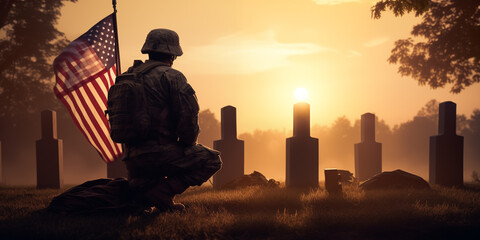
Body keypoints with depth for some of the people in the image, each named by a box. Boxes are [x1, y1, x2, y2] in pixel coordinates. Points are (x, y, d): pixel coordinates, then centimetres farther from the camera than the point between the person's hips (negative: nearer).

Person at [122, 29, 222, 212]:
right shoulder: (172, 76, -7)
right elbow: (188, 116, -15)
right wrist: (188, 144, 4)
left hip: (132, 159, 9)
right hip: (158, 153, -8)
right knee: (212, 160, 4)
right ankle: (162, 192, -9)